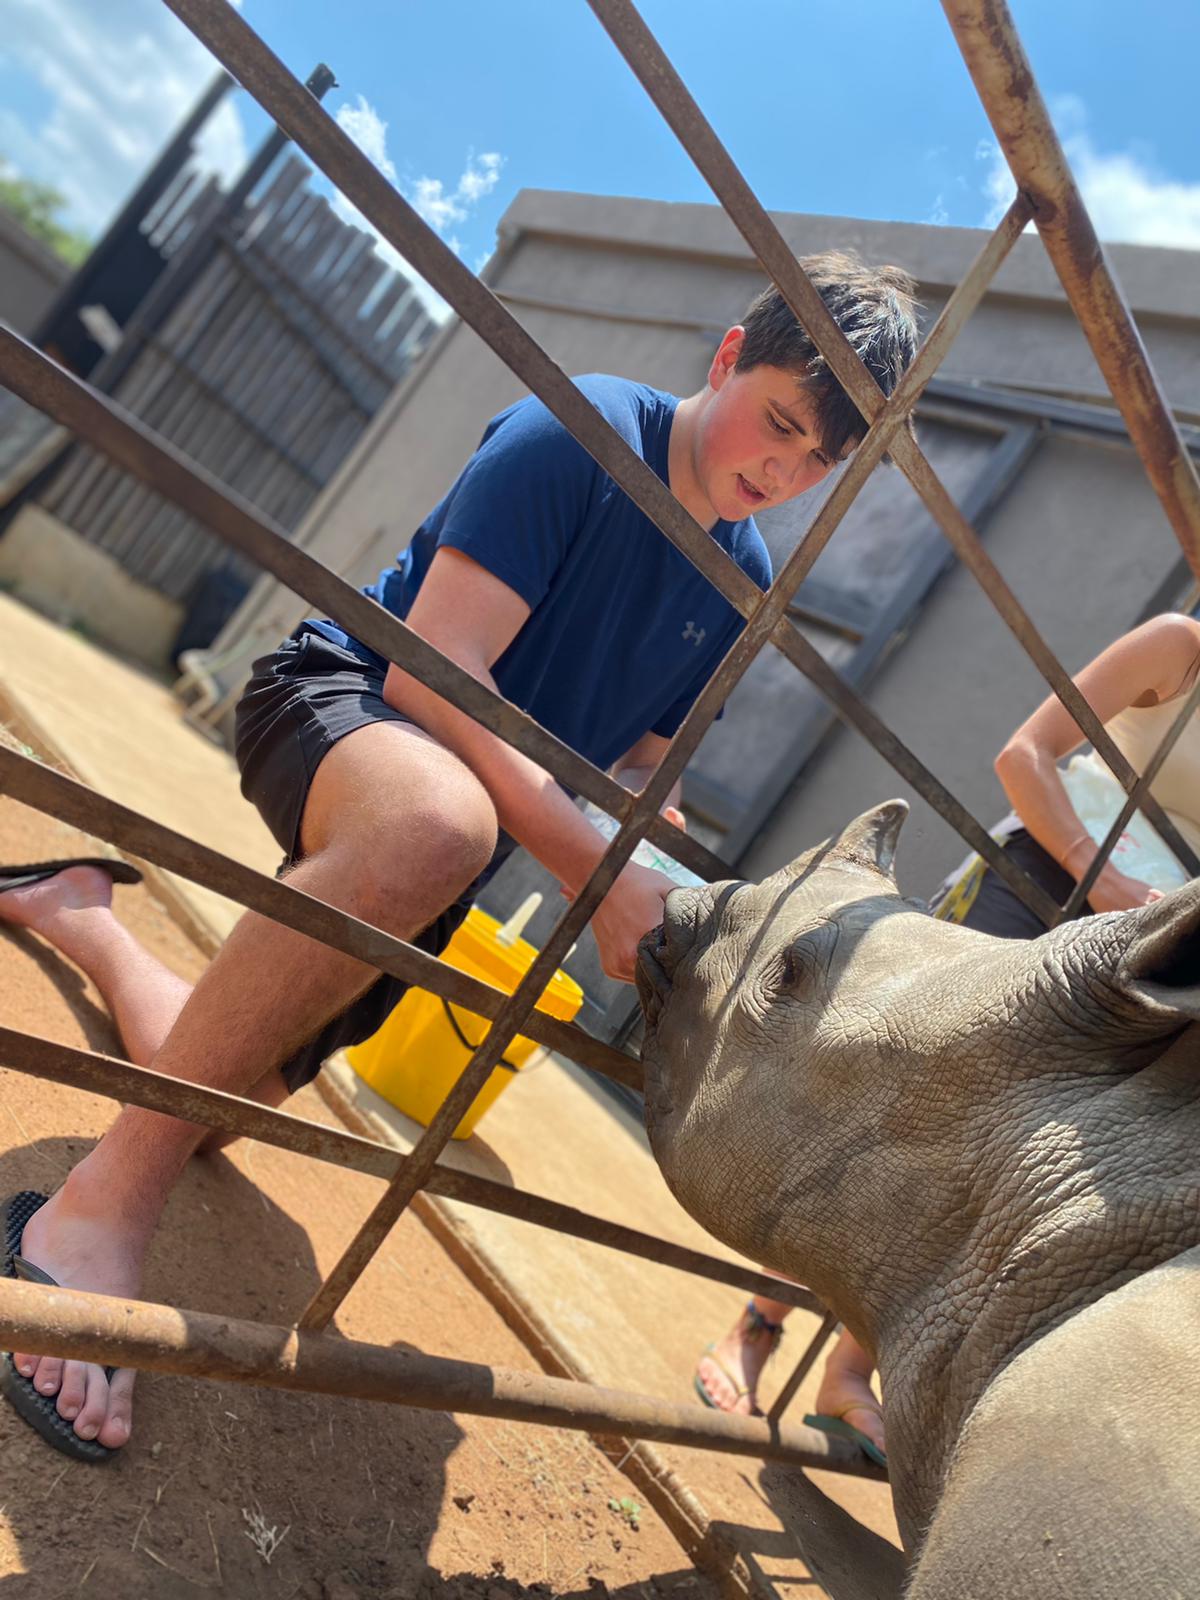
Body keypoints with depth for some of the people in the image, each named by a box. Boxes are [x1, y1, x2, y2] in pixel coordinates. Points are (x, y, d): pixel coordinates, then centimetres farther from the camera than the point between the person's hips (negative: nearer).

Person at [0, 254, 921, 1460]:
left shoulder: (744, 581, 5)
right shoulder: (578, 433, -15)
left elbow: (629, 773, 11)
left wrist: (654, 913, -9)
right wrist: (602, 872, -30)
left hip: (503, 813, 7)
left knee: (222, 1099, 2)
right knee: (438, 817, -45)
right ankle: (104, 1201, -29)